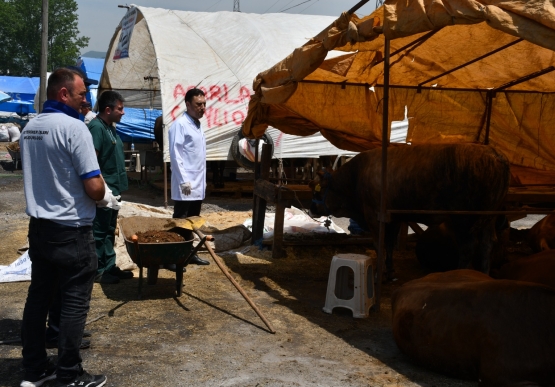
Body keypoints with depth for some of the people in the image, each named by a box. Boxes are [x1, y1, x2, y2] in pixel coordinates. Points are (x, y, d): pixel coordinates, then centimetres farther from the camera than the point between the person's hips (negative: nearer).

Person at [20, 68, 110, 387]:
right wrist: (106, 197, 1)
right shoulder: (74, 127, -17)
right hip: (71, 231, -8)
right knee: (74, 304, 2)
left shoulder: (30, 128, 8)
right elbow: (93, 187, -22)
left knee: (38, 297, 14)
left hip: (39, 227, 8)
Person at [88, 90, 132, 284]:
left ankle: (109, 267, 25)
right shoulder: (96, 127, -17)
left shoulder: (110, 127, 13)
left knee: (109, 231, 16)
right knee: (99, 231, -1)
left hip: (113, 189, 10)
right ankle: (97, 271, 8)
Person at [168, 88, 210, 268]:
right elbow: (175, 155, -18)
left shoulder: (198, 125, 15)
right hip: (185, 185, -8)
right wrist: (184, 181, -21)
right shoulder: (180, 124, -12)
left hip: (198, 185, 8)